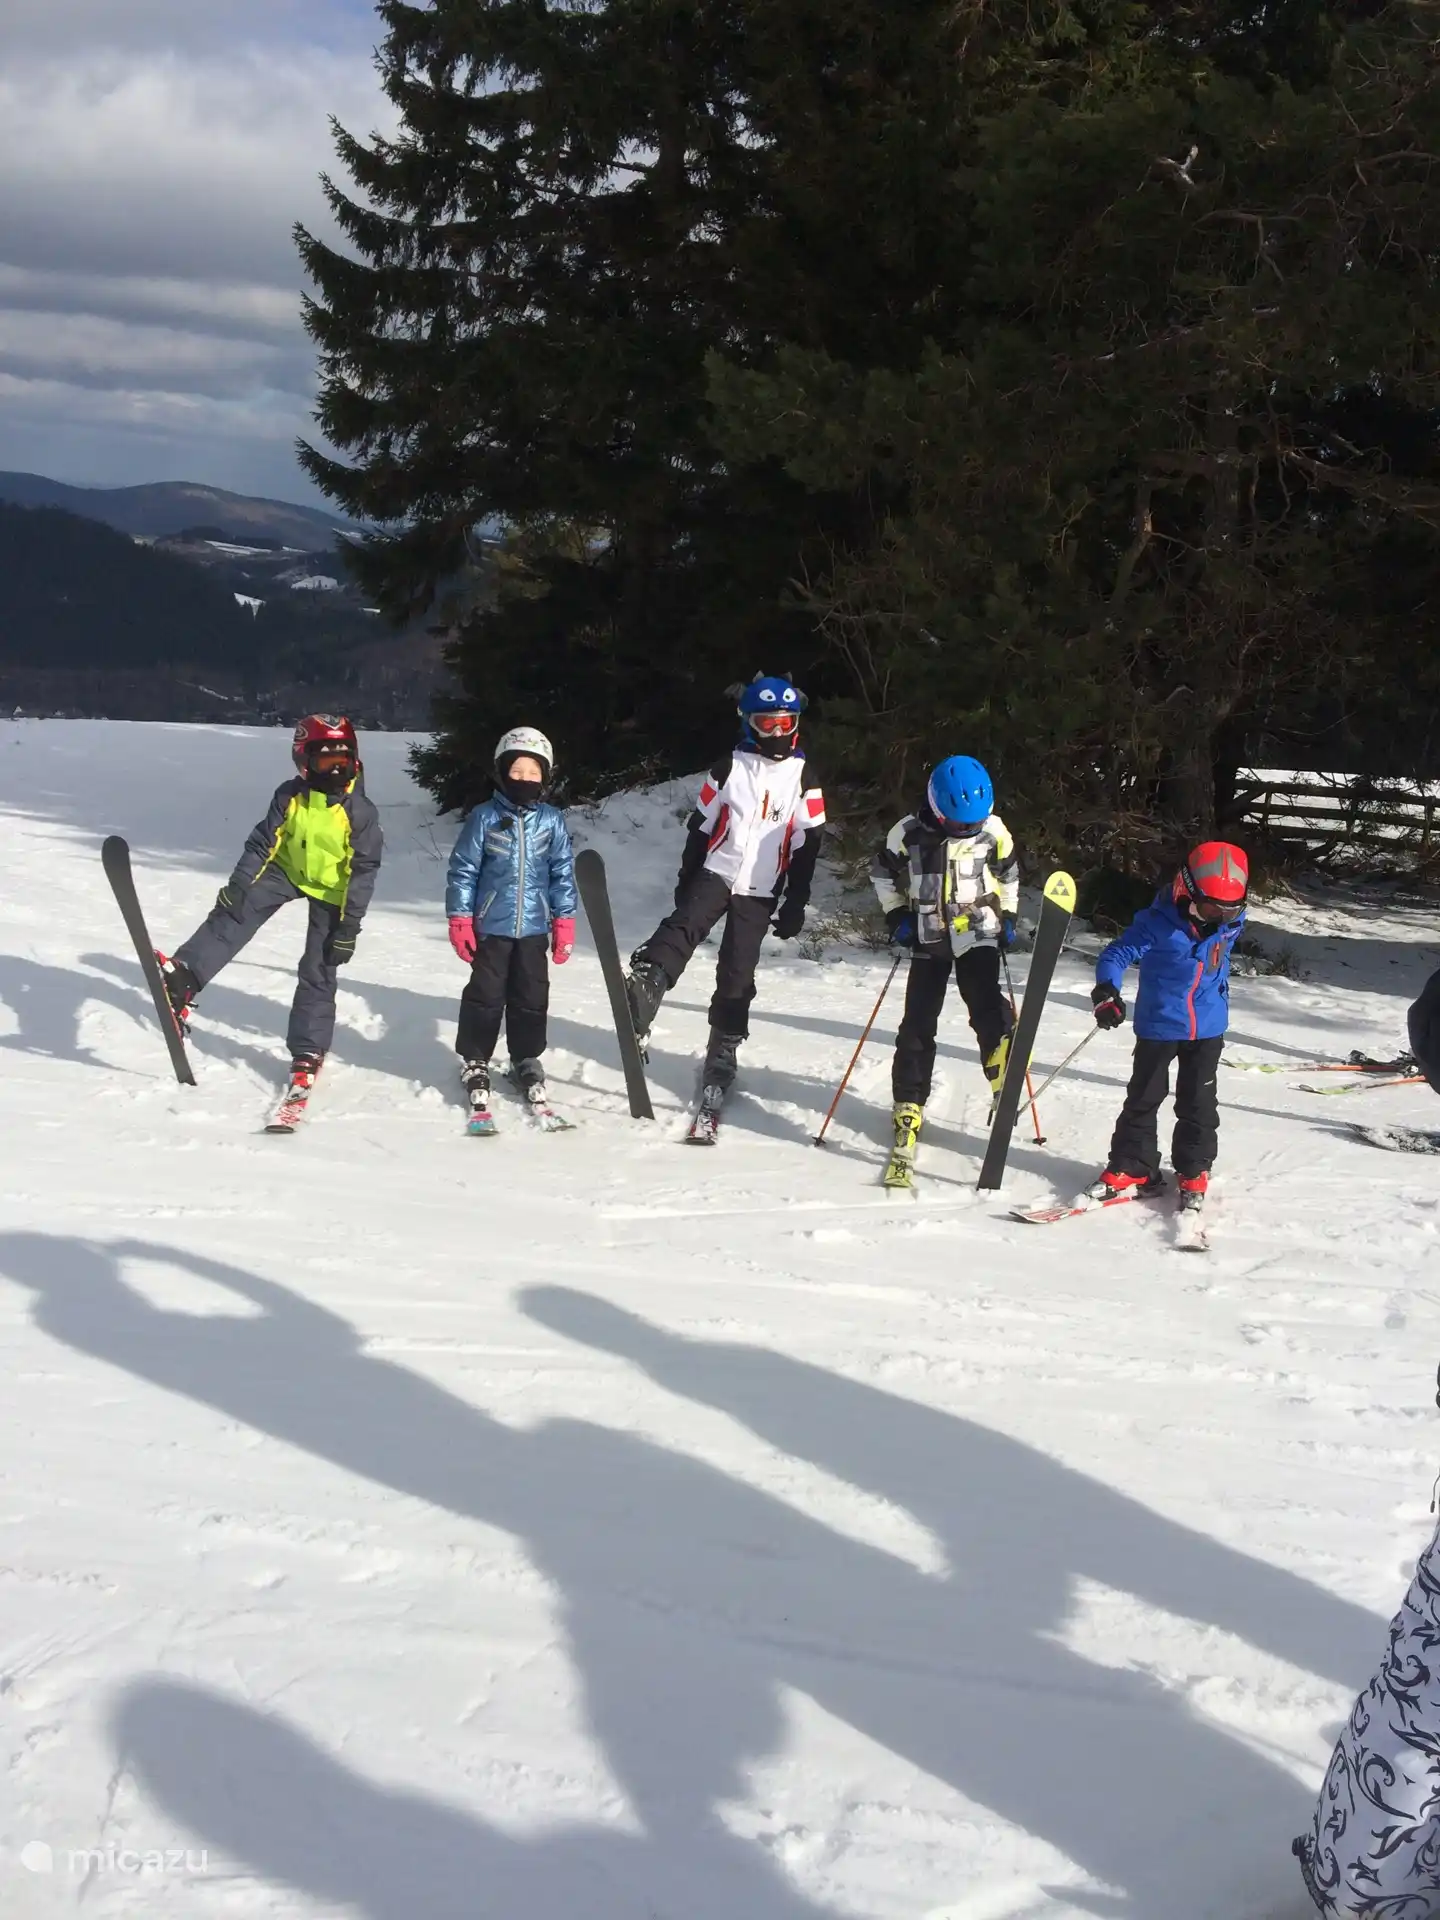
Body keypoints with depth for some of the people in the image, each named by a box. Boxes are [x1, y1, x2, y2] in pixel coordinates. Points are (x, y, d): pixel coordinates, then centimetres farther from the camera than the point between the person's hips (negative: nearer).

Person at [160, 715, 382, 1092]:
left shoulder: (360, 812, -22)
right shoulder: (290, 796, -14)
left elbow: (364, 871, -18)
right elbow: (263, 843, -6)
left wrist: (349, 926, -20)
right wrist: (238, 883, -12)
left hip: (330, 891, -2)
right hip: (287, 870, 2)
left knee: (318, 973, -1)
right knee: (234, 910, -22)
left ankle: (308, 1052, 9)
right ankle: (183, 978, -30)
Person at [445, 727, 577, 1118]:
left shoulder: (553, 822, 0)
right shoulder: (485, 817, -6)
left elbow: (563, 874, 6)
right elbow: (462, 870, -3)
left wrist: (564, 923, 4)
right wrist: (459, 920, -5)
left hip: (534, 928, 2)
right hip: (491, 926, -2)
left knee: (532, 997, 9)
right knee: (485, 995, 3)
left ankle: (526, 1060, 24)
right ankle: (474, 1062, 15)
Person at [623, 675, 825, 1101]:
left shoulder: (803, 777, 3)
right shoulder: (729, 767, 3)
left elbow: (808, 846, 3)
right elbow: (700, 827, 8)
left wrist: (795, 905, -1)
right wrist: (686, 881, 6)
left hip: (760, 891, 1)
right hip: (715, 872, -1)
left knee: (737, 974, 1)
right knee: (682, 929, -27)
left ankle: (723, 1054, 13)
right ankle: (641, 992, -49)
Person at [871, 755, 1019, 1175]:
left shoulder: (993, 832, -7)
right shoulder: (908, 834, -11)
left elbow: (1008, 873, 12)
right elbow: (884, 873, 5)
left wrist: (1007, 917, 6)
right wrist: (897, 916, -3)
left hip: (979, 933, 0)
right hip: (929, 939, 0)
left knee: (984, 1003, -22)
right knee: (917, 1024, -1)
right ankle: (909, 1106, 8)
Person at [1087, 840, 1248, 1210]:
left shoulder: (1230, 922, -6)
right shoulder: (1158, 923, -22)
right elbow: (1117, 954, -18)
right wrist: (1106, 991, -34)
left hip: (1208, 1029, 3)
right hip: (1159, 1026, -3)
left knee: (1199, 1103, 10)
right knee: (1143, 1098, 7)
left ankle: (1193, 1173, 21)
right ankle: (1132, 1169, 17)